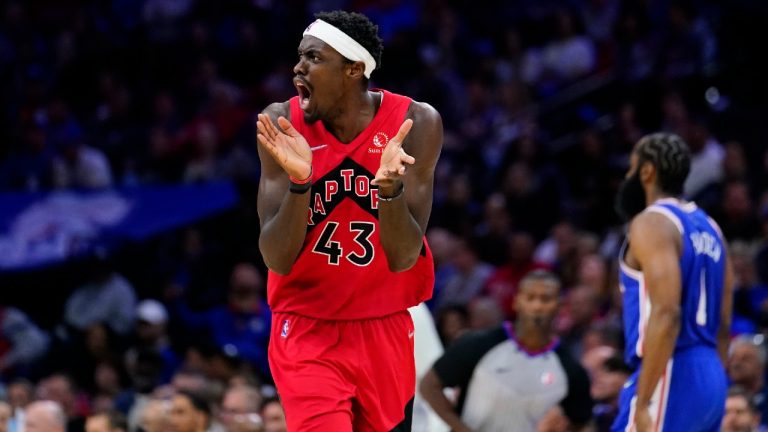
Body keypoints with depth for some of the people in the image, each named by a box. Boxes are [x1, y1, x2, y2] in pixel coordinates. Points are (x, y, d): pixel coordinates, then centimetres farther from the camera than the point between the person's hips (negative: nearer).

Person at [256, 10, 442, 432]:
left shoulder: (417, 123, -11)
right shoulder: (283, 125, -12)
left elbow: (404, 258, -16)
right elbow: (277, 260, -16)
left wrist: (391, 186, -34)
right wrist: (299, 182, -33)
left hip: (385, 329, 2)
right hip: (307, 330, -2)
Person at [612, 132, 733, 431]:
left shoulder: (652, 223, -10)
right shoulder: (708, 227, 17)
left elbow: (666, 315, -22)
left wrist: (642, 403, -23)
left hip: (670, 378, -9)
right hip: (710, 377, 9)